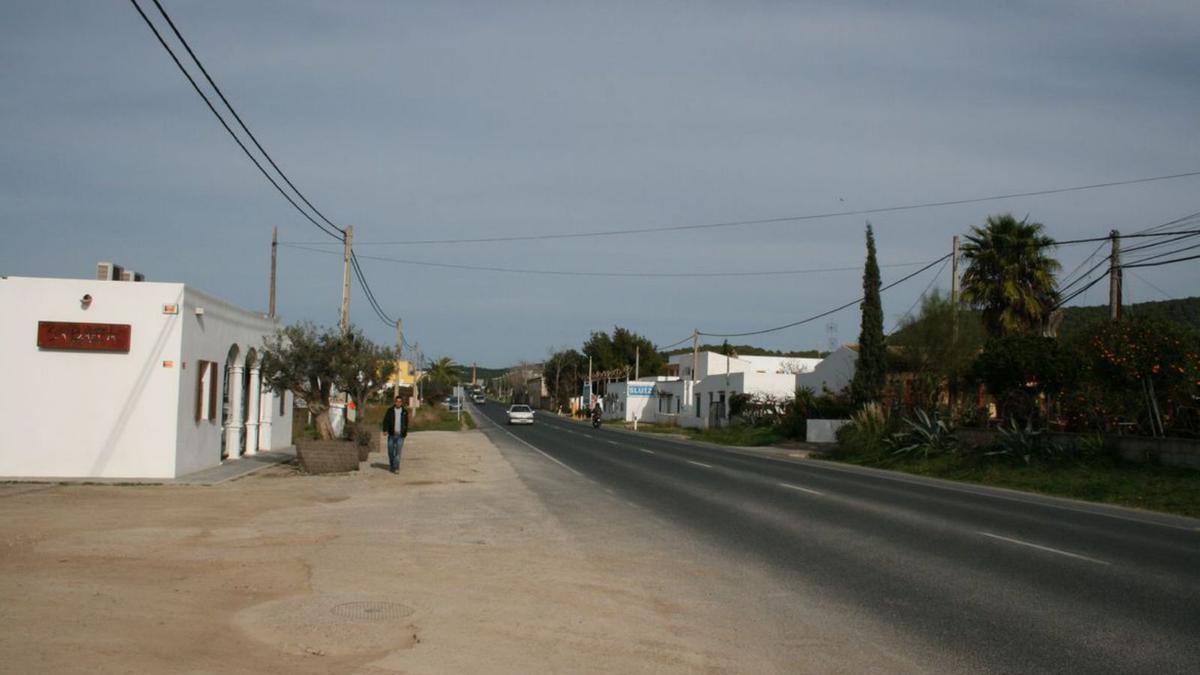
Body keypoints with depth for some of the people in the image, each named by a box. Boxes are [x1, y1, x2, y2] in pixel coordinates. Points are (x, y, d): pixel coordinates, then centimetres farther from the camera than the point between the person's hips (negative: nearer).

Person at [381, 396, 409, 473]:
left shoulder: (404, 411, 8)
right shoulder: (390, 410, 2)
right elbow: (385, 420, 1)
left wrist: (406, 431, 18)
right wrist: (385, 430, -11)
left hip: (400, 435, 0)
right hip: (391, 434, 0)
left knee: (398, 451, -7)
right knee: (391, 451, 7)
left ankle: (396, 468, -8)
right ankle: (391, 465, 27)